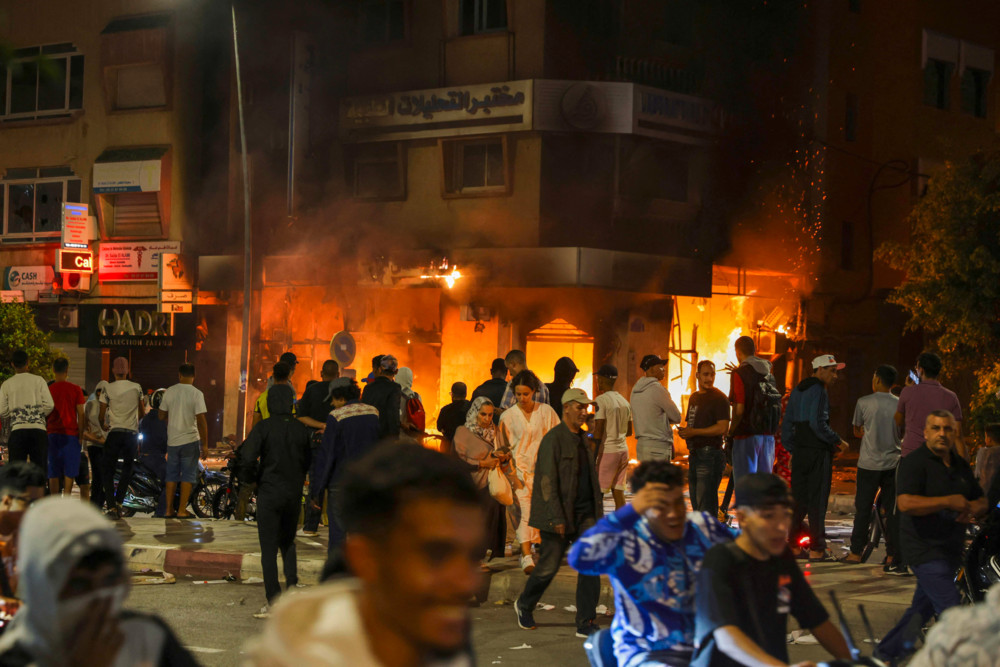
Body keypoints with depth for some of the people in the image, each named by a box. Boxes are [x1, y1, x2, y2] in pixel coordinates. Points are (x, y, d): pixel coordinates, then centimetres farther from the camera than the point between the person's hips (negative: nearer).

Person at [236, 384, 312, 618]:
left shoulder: (263, 428, -11)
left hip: (269, 493, -4)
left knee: (269, 548, 1)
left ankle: (273, 602, 0)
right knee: (288, 542, 23)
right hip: (294, 494, 4)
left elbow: (246, 459, -17)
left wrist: (253, 477, 1)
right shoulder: (302, 429, 1)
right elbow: (310, 461, 6)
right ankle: (292, 584, 7)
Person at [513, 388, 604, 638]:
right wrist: (557, 519, -20)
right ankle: (524, 605, 30)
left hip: (585, 514, 6)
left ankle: (586, 624, 0)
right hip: (560, 515, -6)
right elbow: (547, 481, -16)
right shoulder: (553, 439, -12)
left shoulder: (582, 439, 12)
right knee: (548, 566, 4)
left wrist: (598, 512, 12)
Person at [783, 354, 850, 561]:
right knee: (817, 500, -3)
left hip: (799, 451, 8)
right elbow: (818, 424, -21)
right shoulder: (819, 391, -12)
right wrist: (838, 442, -11)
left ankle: (792, 545, 13)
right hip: (818, 451, -8)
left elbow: (787, 423, 16)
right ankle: (817, 549, -2)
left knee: (799, 499, 12)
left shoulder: (797, 390, 15)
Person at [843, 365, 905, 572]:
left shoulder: (864, 402, -5)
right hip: (893, 462, 2)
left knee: (863, 509, 8)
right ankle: (893, 557, 0)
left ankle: (856, 552, 14)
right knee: (893, 510, 3)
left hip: (869, 463, -2)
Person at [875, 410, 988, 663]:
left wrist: (971, 509, -4)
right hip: (925, 551, -8)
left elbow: (981, 502, 21)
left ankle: (885, 653, 29)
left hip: (949, 552, 8)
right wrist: (948, 502, -23)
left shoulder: (960, 465, 14)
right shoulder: (914, 463, -11)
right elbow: (905, 503, -25)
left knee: (921, 610, 16)